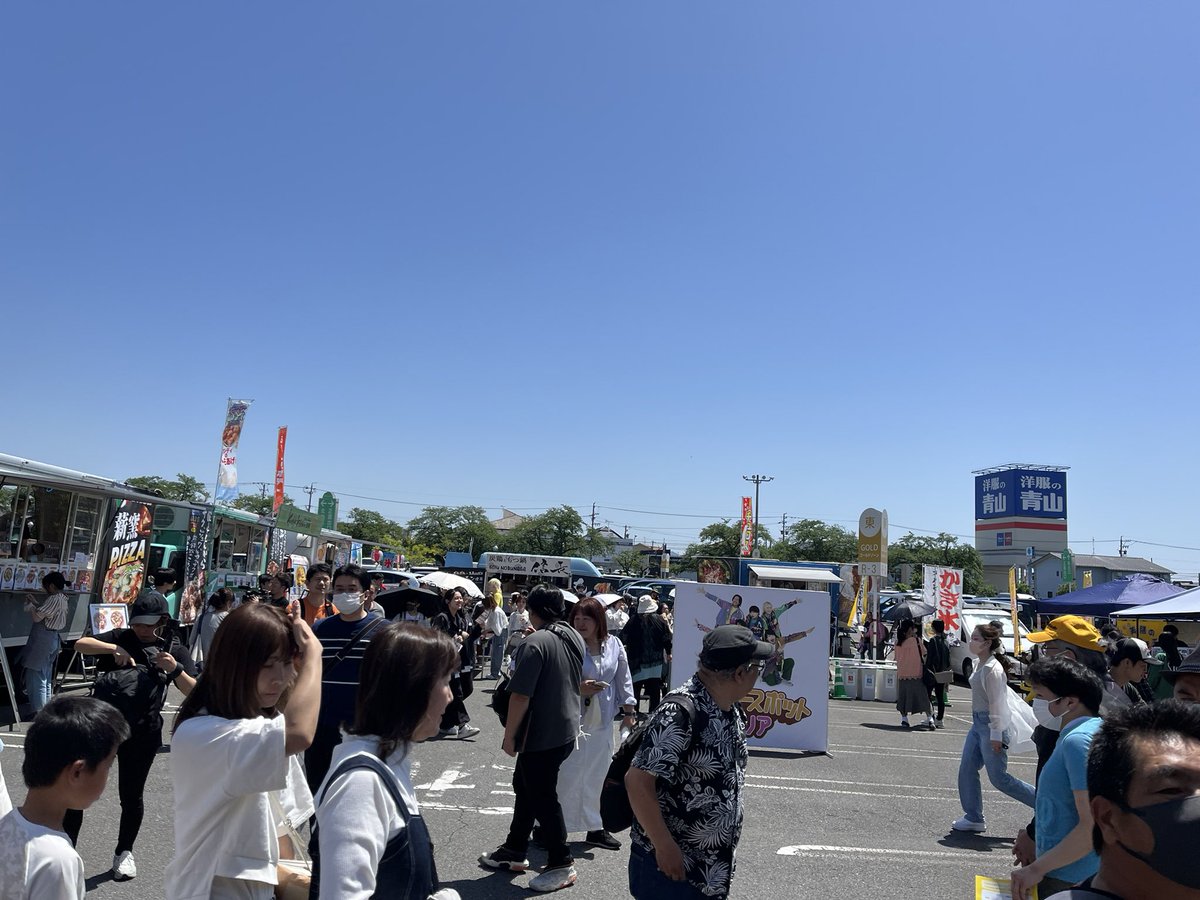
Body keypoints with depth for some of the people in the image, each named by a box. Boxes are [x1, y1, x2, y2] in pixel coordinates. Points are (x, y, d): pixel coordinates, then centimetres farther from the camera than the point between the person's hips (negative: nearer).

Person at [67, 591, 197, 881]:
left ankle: (124, 852, 31)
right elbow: (80, 644, -9)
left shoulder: (175, 650, -1)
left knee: (131, 794, 10)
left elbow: (195, 692, -7)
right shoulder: (120, 637, 3)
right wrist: (114, 649, -24)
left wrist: (175, 669, -24)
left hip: (142, 731, -1)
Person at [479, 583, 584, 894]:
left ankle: (562, 864, 14)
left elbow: (520, 696, -23)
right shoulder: (575, 637, 4)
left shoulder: (534, 643, -22)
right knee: (526, 788, 20)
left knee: (543, 798, 5)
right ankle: (514, 851, 31)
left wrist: (509, 735, -14)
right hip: (567, 730, 9)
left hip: (541, 736, -9)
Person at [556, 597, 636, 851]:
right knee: (567, 774, -3)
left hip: (602, 720, 5)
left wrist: (629, 709, 11)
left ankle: (595, 827, 28)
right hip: (573, 718, -5)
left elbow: (623, 678, 11)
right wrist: (578, 689, -23)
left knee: (597, 774, 14)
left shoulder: (614, 645, 2)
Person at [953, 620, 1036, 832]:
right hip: (978, 723, 9)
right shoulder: (981, 665, 9)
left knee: (998, 778, 1)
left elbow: (997, 703, -20)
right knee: (966, 770, 9)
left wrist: (996, 735, -19)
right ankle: (973, 817, 18)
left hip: (990, 725, -9)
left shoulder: (993, 669, -20)